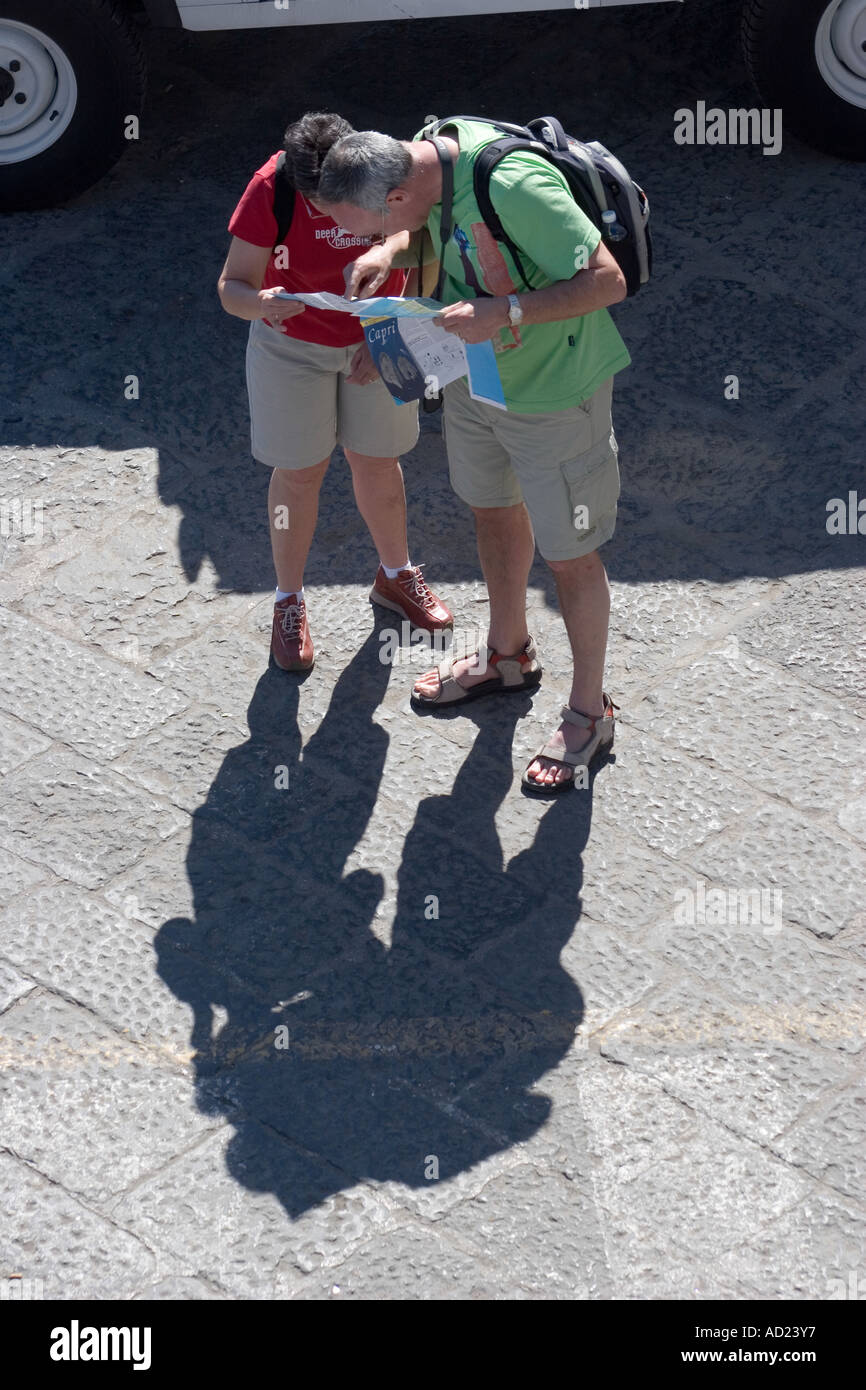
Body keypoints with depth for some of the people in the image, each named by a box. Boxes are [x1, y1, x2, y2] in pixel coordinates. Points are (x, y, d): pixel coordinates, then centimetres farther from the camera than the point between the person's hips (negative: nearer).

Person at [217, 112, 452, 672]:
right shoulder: (271, 189, -28)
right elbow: (232, 286, -25)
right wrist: (259, 303, -48)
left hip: (374, 339, 2)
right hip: (293, 345, -2)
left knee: (377, 460, 16)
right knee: (299, 472, 5)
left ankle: (396, 575, 39)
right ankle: (289, 600, 23)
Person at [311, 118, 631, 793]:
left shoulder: (515, 187, -35)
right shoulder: (435, 149, -9)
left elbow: (607, 282, -32)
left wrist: (504, 313, -36)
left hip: (553, 390, -8)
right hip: (474, 376, 9)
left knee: (570, 556, 6)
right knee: (494, 510, 27)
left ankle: (590, 713, 25)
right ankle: (509, 655, 51)